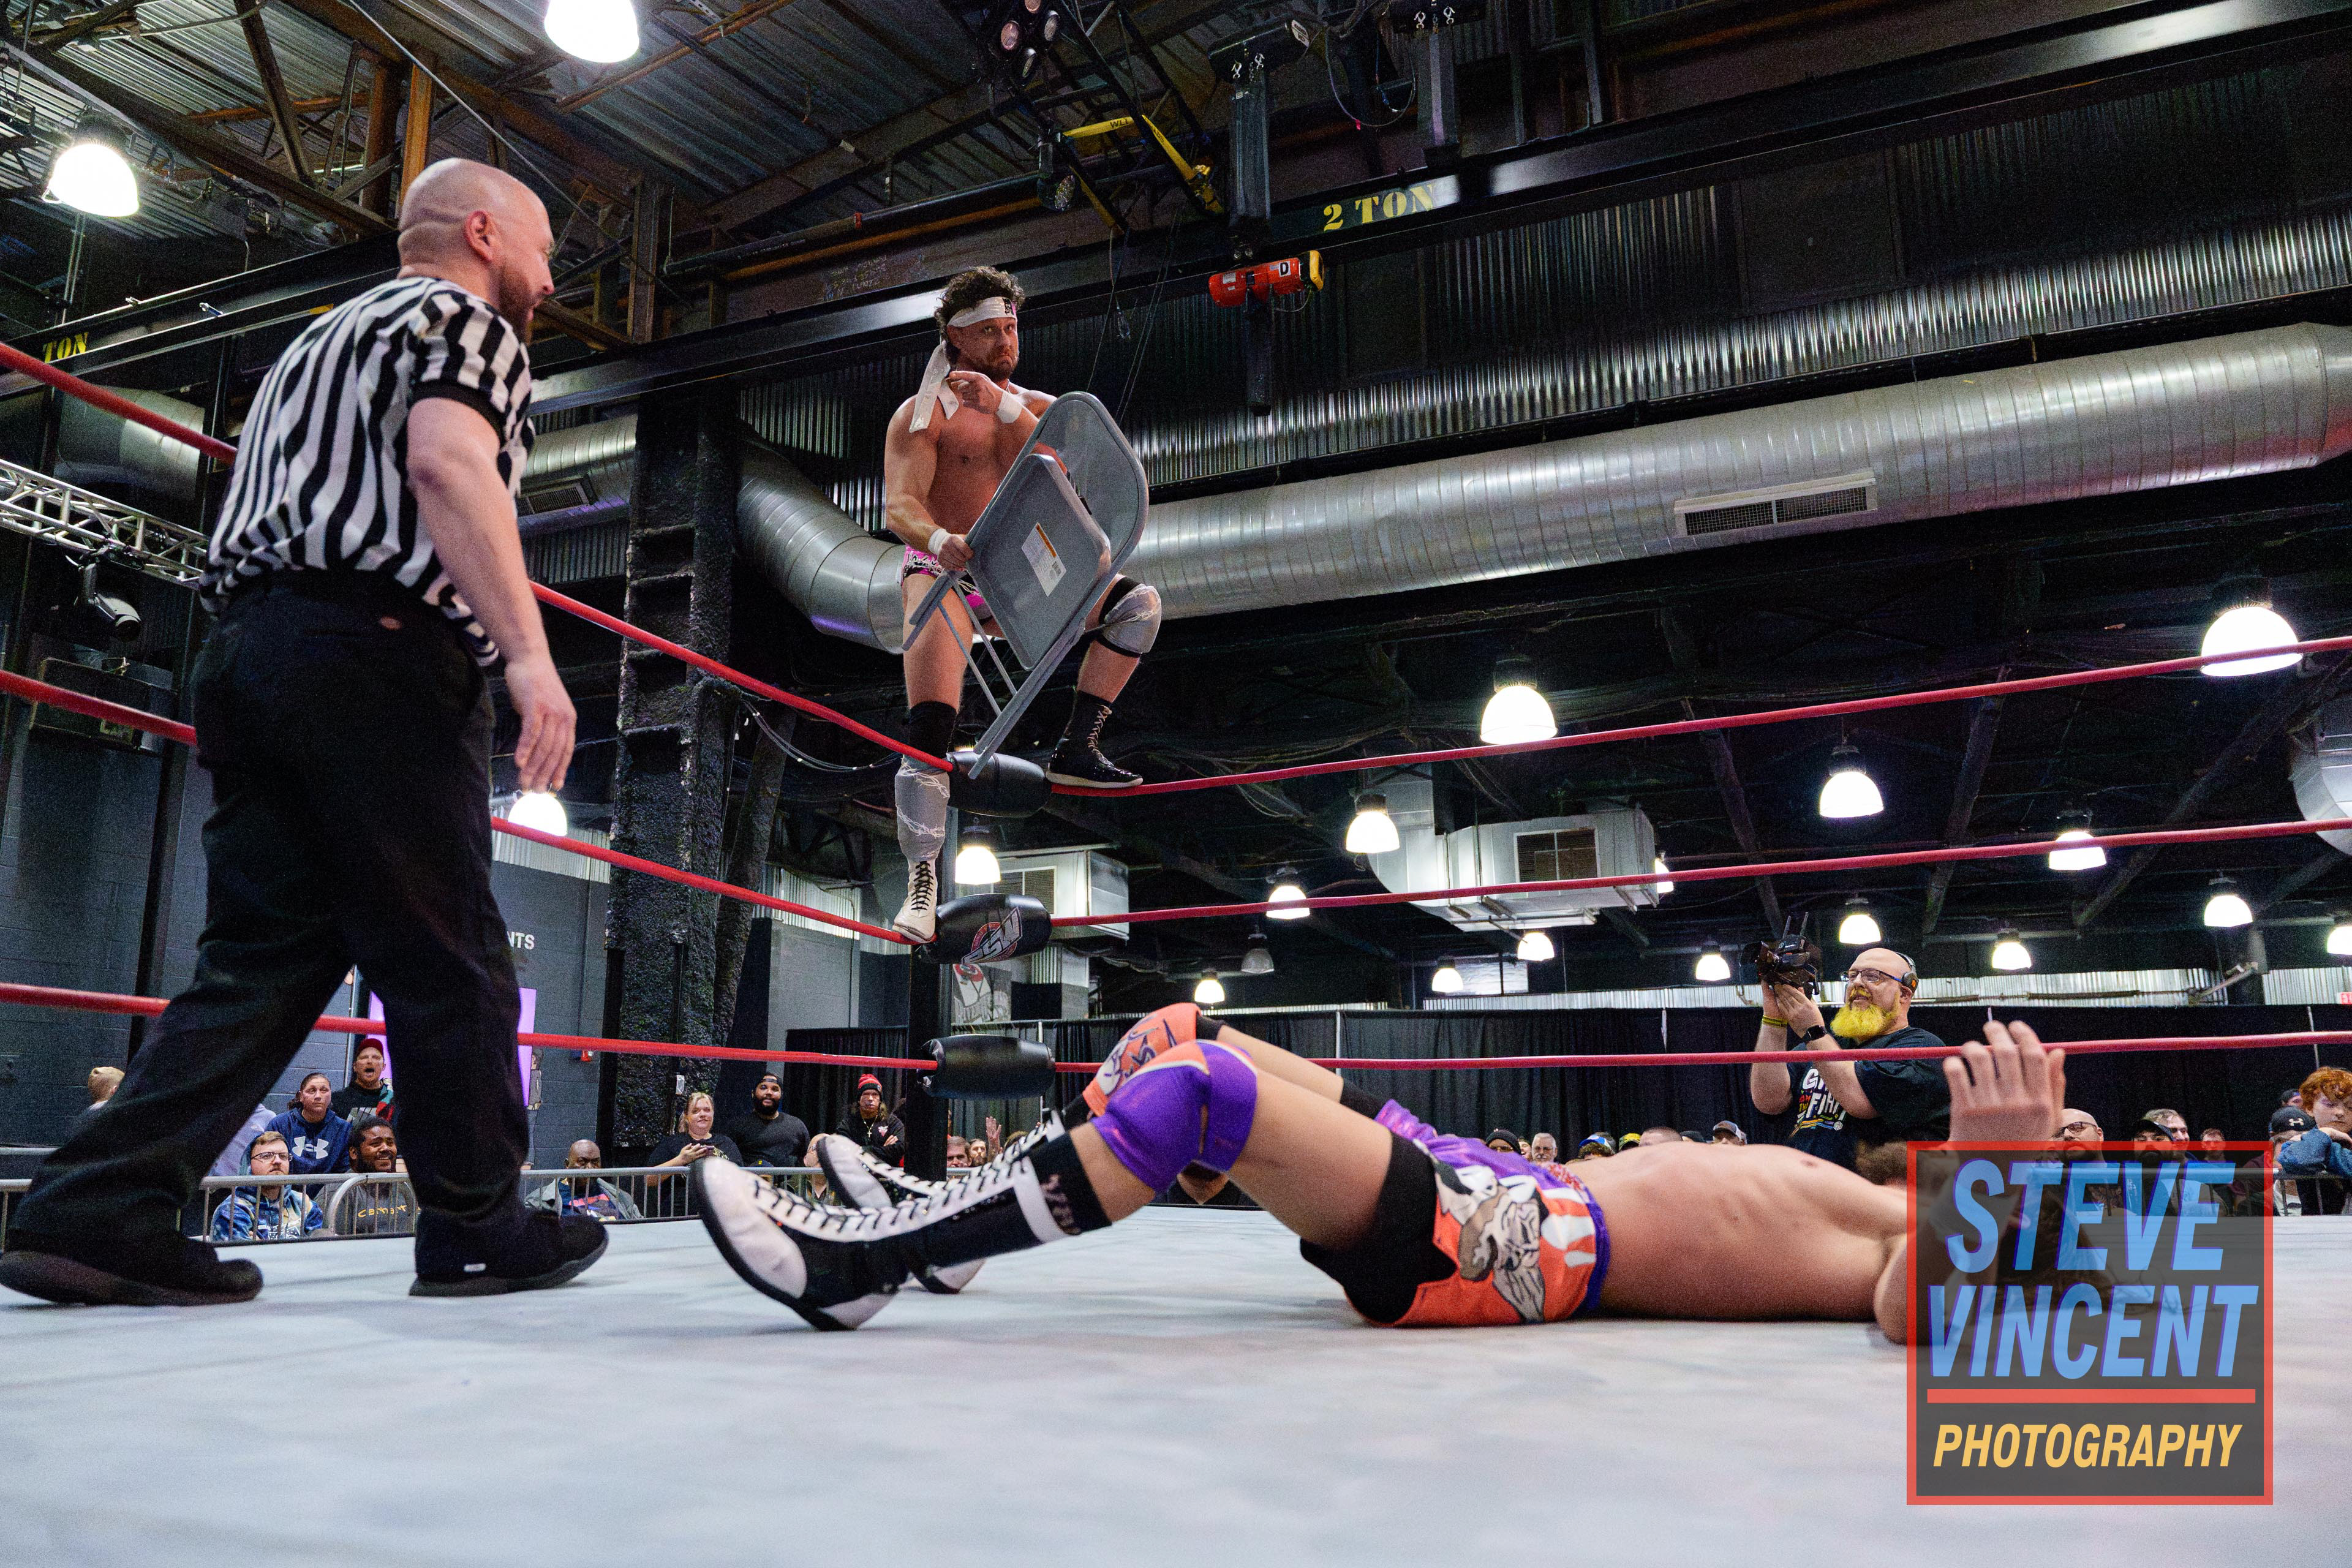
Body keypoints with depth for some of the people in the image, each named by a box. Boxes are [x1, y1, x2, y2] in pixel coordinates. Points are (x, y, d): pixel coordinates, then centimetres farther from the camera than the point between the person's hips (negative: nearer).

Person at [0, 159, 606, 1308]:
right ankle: (479, 1230, 3)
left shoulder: (320, 341, 32)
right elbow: (449, 462, -16)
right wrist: (528, 652, -24)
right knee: (447, 959, -4)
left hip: (245, 644, 9)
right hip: (376, 651, -9)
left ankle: (97, 1212, -1)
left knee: (260, 953, 6)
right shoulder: (466, 318, 4)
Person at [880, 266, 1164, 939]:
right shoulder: (923, 413, 2)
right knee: (929, 727, -20)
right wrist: (940, 540, -35)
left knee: (1140, 602, -12)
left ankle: (1076, 749, -11)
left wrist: (1002, 405, -16)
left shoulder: (1039, 407, 15)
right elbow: (899, 505, -12)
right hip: (943, 575, -4)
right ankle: (921, 883, -14)